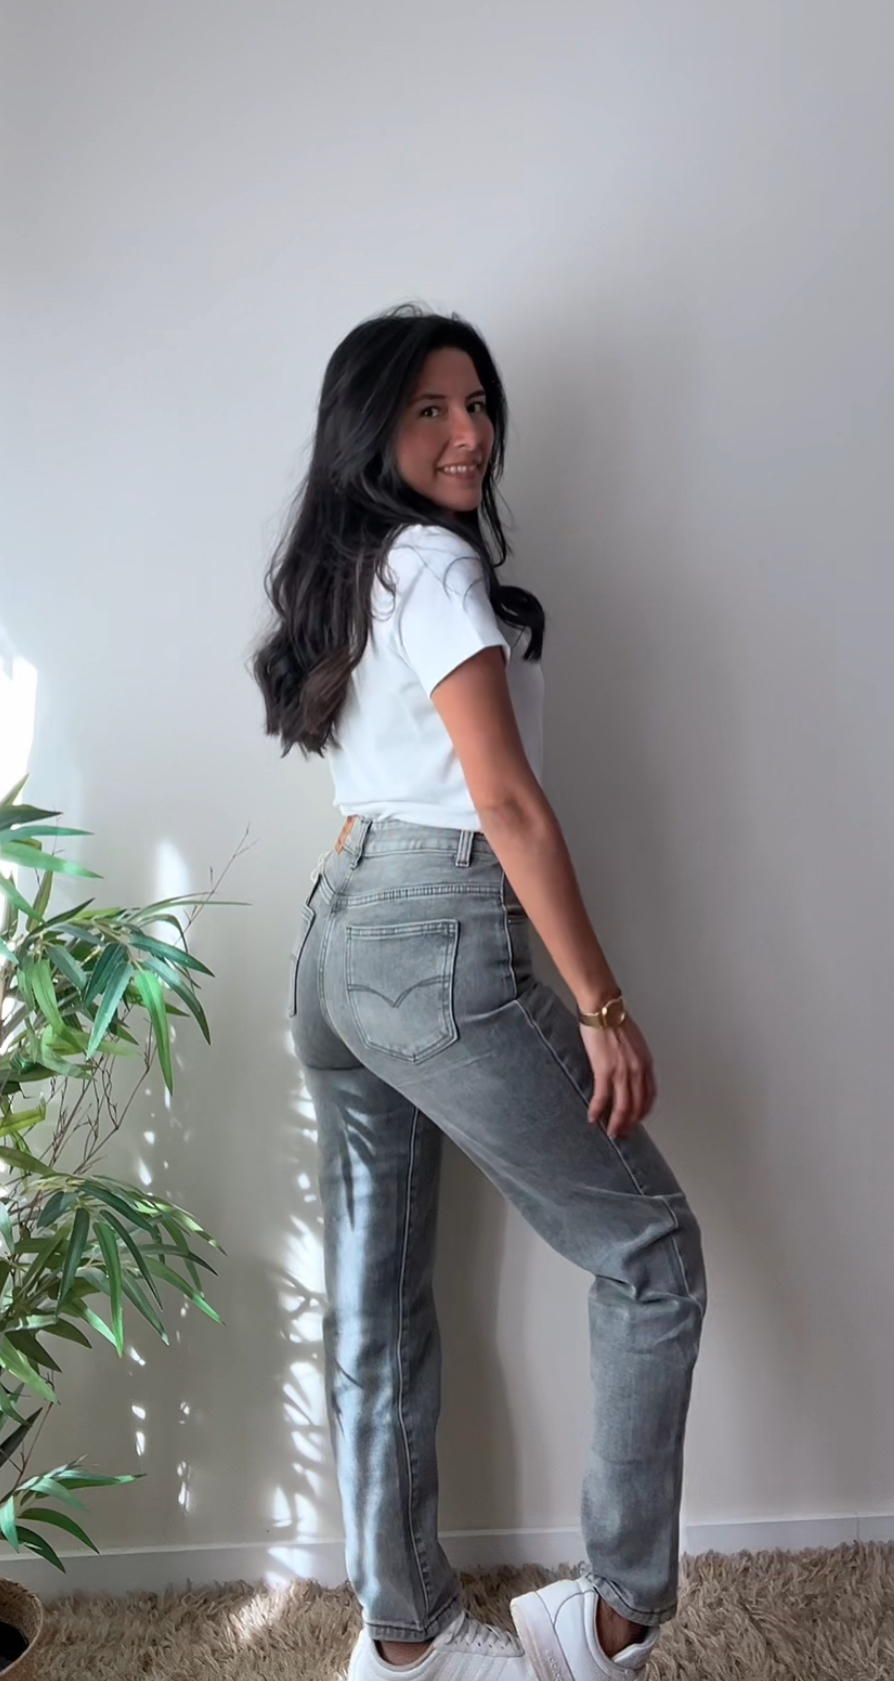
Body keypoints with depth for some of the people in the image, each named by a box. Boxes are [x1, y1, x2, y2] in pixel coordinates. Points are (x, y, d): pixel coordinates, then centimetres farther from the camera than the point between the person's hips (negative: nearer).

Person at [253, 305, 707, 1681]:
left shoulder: (340, 576, 17)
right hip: (437, 949, -9)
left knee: (375, 1306, 14)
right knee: (650, 1252, 5)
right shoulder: (437, 563, -10)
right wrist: (603, 1006, -13)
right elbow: (508, 802, -16)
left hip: (334, 937, 9)